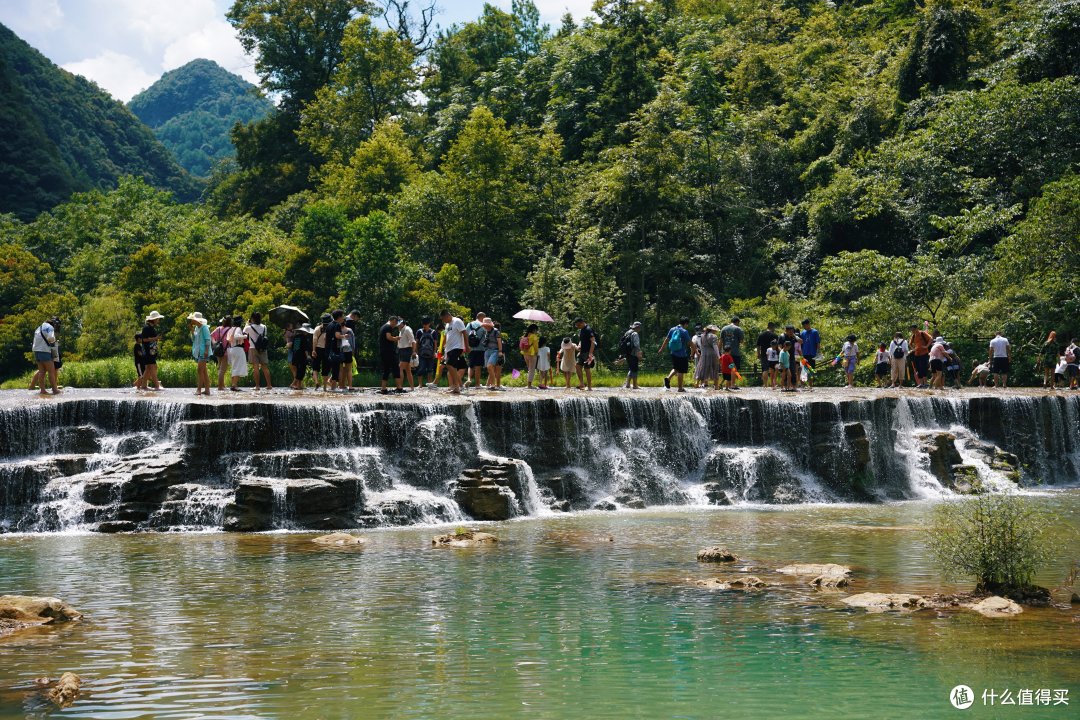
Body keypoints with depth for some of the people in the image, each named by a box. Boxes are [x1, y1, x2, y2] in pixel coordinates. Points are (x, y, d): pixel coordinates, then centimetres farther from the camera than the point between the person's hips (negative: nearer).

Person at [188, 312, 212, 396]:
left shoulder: (204, 328, -11)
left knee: (199, 370, -14)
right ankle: (207, 389, 12)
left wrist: (206, 351, -21)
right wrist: (192, 331, 3)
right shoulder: (196, 328, 14)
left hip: (203, 352, -9)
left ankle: (199, 389, -15)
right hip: (198, 352, 9)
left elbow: (208, 340, -14)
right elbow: (193, 340, 15)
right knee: (203, 371, 9)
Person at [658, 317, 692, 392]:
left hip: (673, 353, 6)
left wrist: (661, 349, 20)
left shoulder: (672, 330, 3)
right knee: (681, 371, 3)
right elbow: (690, 343, -9)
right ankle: (680, 388, 9)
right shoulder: (684, 332, -12)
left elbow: (666, 340, 9)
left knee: (675, 368, 22)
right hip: (682, 354, -6)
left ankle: (668, 378, -1)